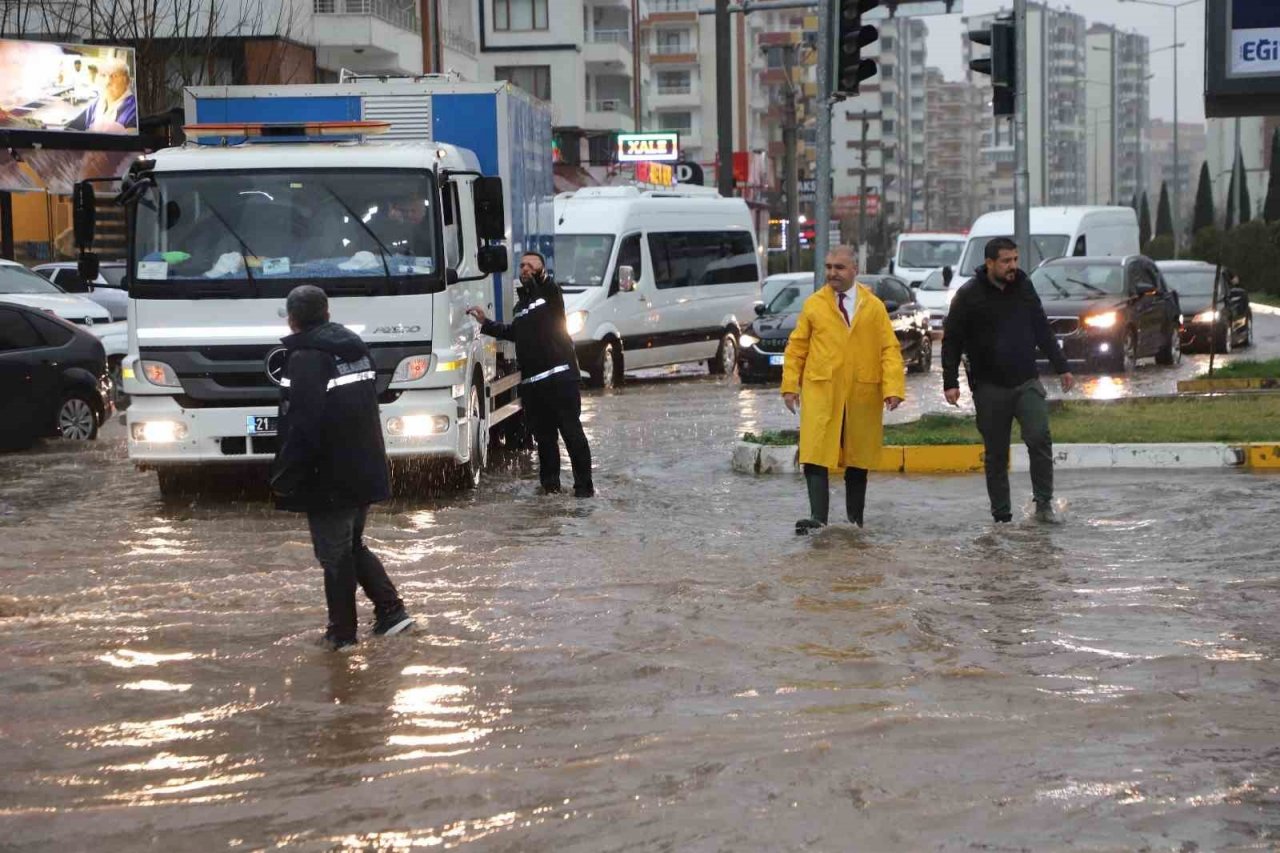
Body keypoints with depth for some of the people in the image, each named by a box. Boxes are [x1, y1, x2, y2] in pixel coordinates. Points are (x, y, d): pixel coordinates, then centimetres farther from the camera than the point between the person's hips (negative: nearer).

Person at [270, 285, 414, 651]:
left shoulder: (306, 358, -17)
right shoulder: (355, 348, 9)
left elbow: (301, 427, -23)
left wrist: (284, 479, -16)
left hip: (330, 479, -8)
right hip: (366, 471, 8)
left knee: (335, 556, 4)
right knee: (353, 546, 21)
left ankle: (342, 632, 11)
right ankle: (391, 610, 15)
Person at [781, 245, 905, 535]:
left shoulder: (874, 307, 6)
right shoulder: (813, 305, 6)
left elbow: (890, 349, 2)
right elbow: (796, 347, 8)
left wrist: (893, 388, -9)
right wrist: (790, 385, -1)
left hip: (862, 395, 1)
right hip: (820, 393, -1)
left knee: (858, 460, 10)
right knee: (815, 457, -11)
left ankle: (855, 521, 20)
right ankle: (818, 518, -14)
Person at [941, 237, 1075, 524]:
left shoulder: (1024, 287, 8)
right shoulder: (969, 295, -5)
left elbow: (1042, 330, 17)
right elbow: (952, 341, -3)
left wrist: (1061, 368, 15)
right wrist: (950, 382, -10)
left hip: (1027, 382, 2)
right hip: (990, 387, -2)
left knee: (1039, 438, -14)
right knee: (996, 453, 4)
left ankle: (1044, 505, -7)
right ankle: (1001, 514, 12)